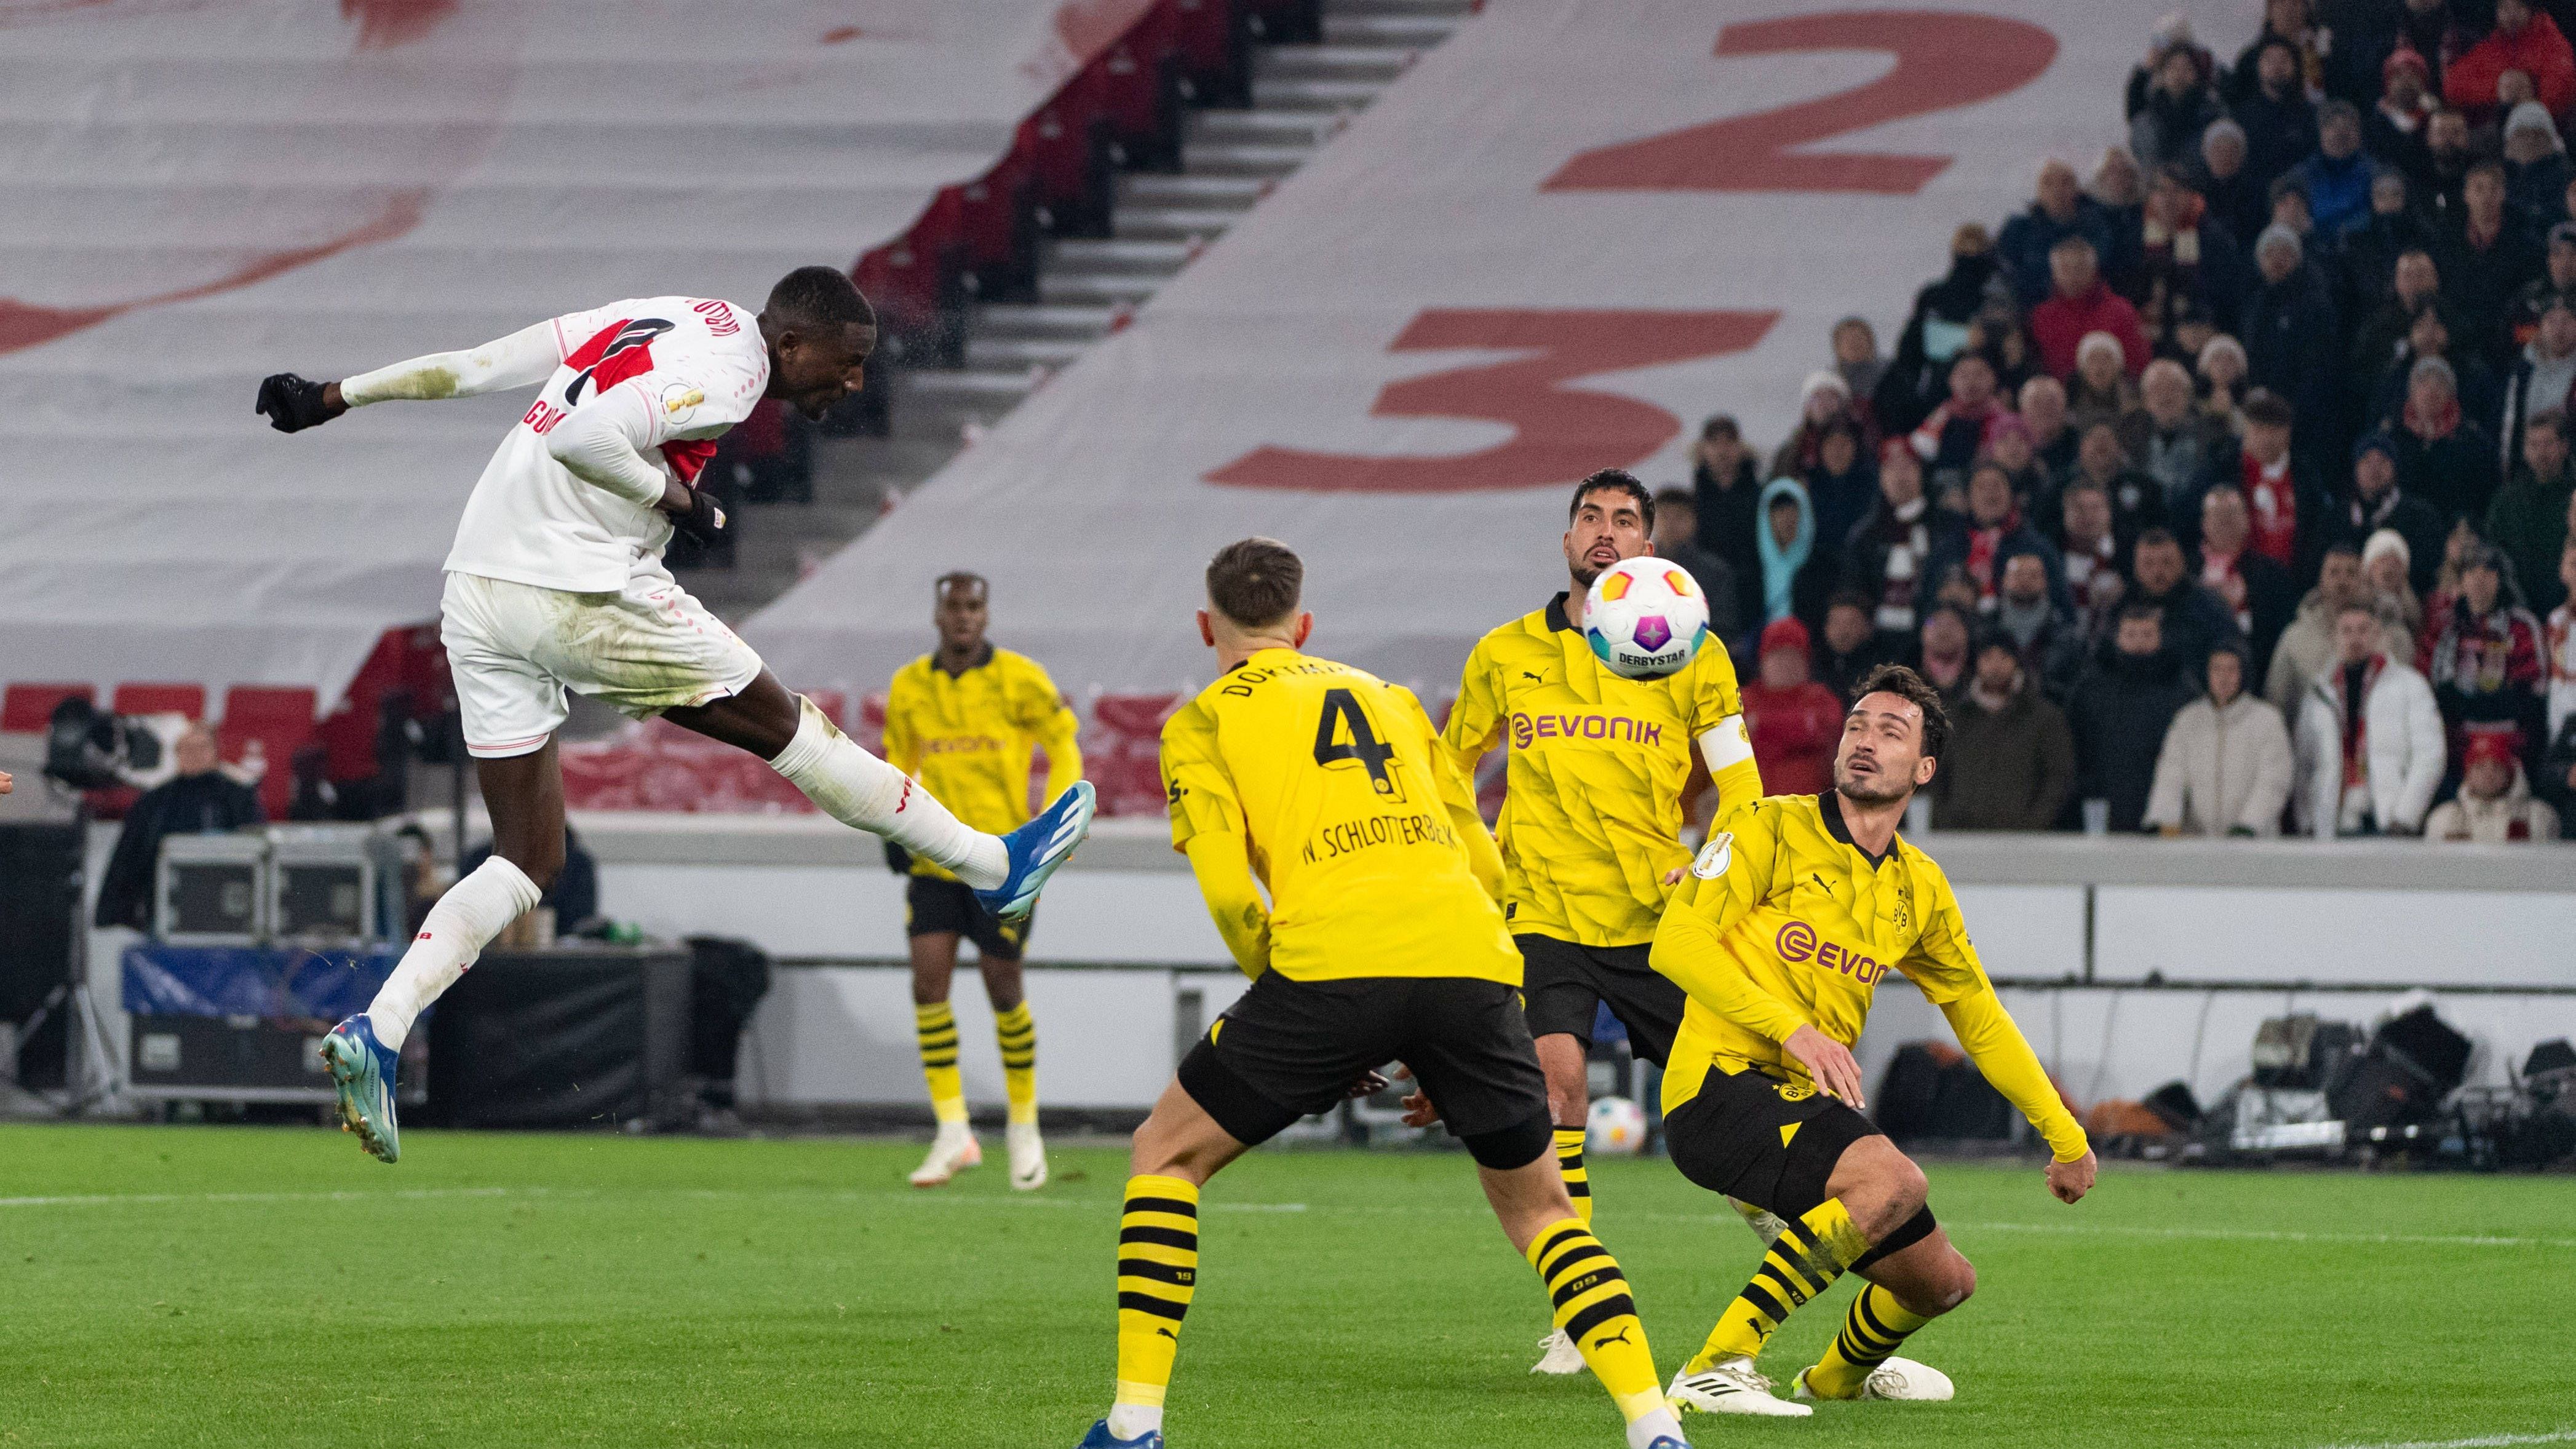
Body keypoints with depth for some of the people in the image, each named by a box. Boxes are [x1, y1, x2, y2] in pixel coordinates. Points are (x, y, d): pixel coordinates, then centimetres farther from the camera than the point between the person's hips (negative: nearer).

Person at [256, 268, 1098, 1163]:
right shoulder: (724, 375, -11)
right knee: (781, 725, 8)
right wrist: (676, 498, -9)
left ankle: (379, 1031, -6)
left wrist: (336, 398, 22)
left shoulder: (662, 320, 17)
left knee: (528, 861, 10)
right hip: (576, 593, -8)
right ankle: (993, 867, 21)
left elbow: (477, 365, 18)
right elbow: (585, 435, -24)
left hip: (473, 597, 8)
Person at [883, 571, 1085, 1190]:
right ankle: (952, 1133, -7)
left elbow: (1064, 750, 1)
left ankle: (1024, 1124, 21)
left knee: (1003, 991, 2)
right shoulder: (909, 688, 4)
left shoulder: (1019, 680, -6)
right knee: (928, 983, -11)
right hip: (935, 860, 3)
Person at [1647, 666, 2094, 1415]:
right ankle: (1716, 1367, -32)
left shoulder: (1921, 890, 14)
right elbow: (1676, 940, -13)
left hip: (1814, 1102, 7)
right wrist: (1791, 1028, -23)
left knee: (1944, 1281, 11)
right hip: (1720, 1084, -7)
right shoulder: (1773, 828, -4)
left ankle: (1839, 1374, 46)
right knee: (1895, 1180, -33)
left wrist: (2064, 1134, 23)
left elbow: (1982, 1022, 25)